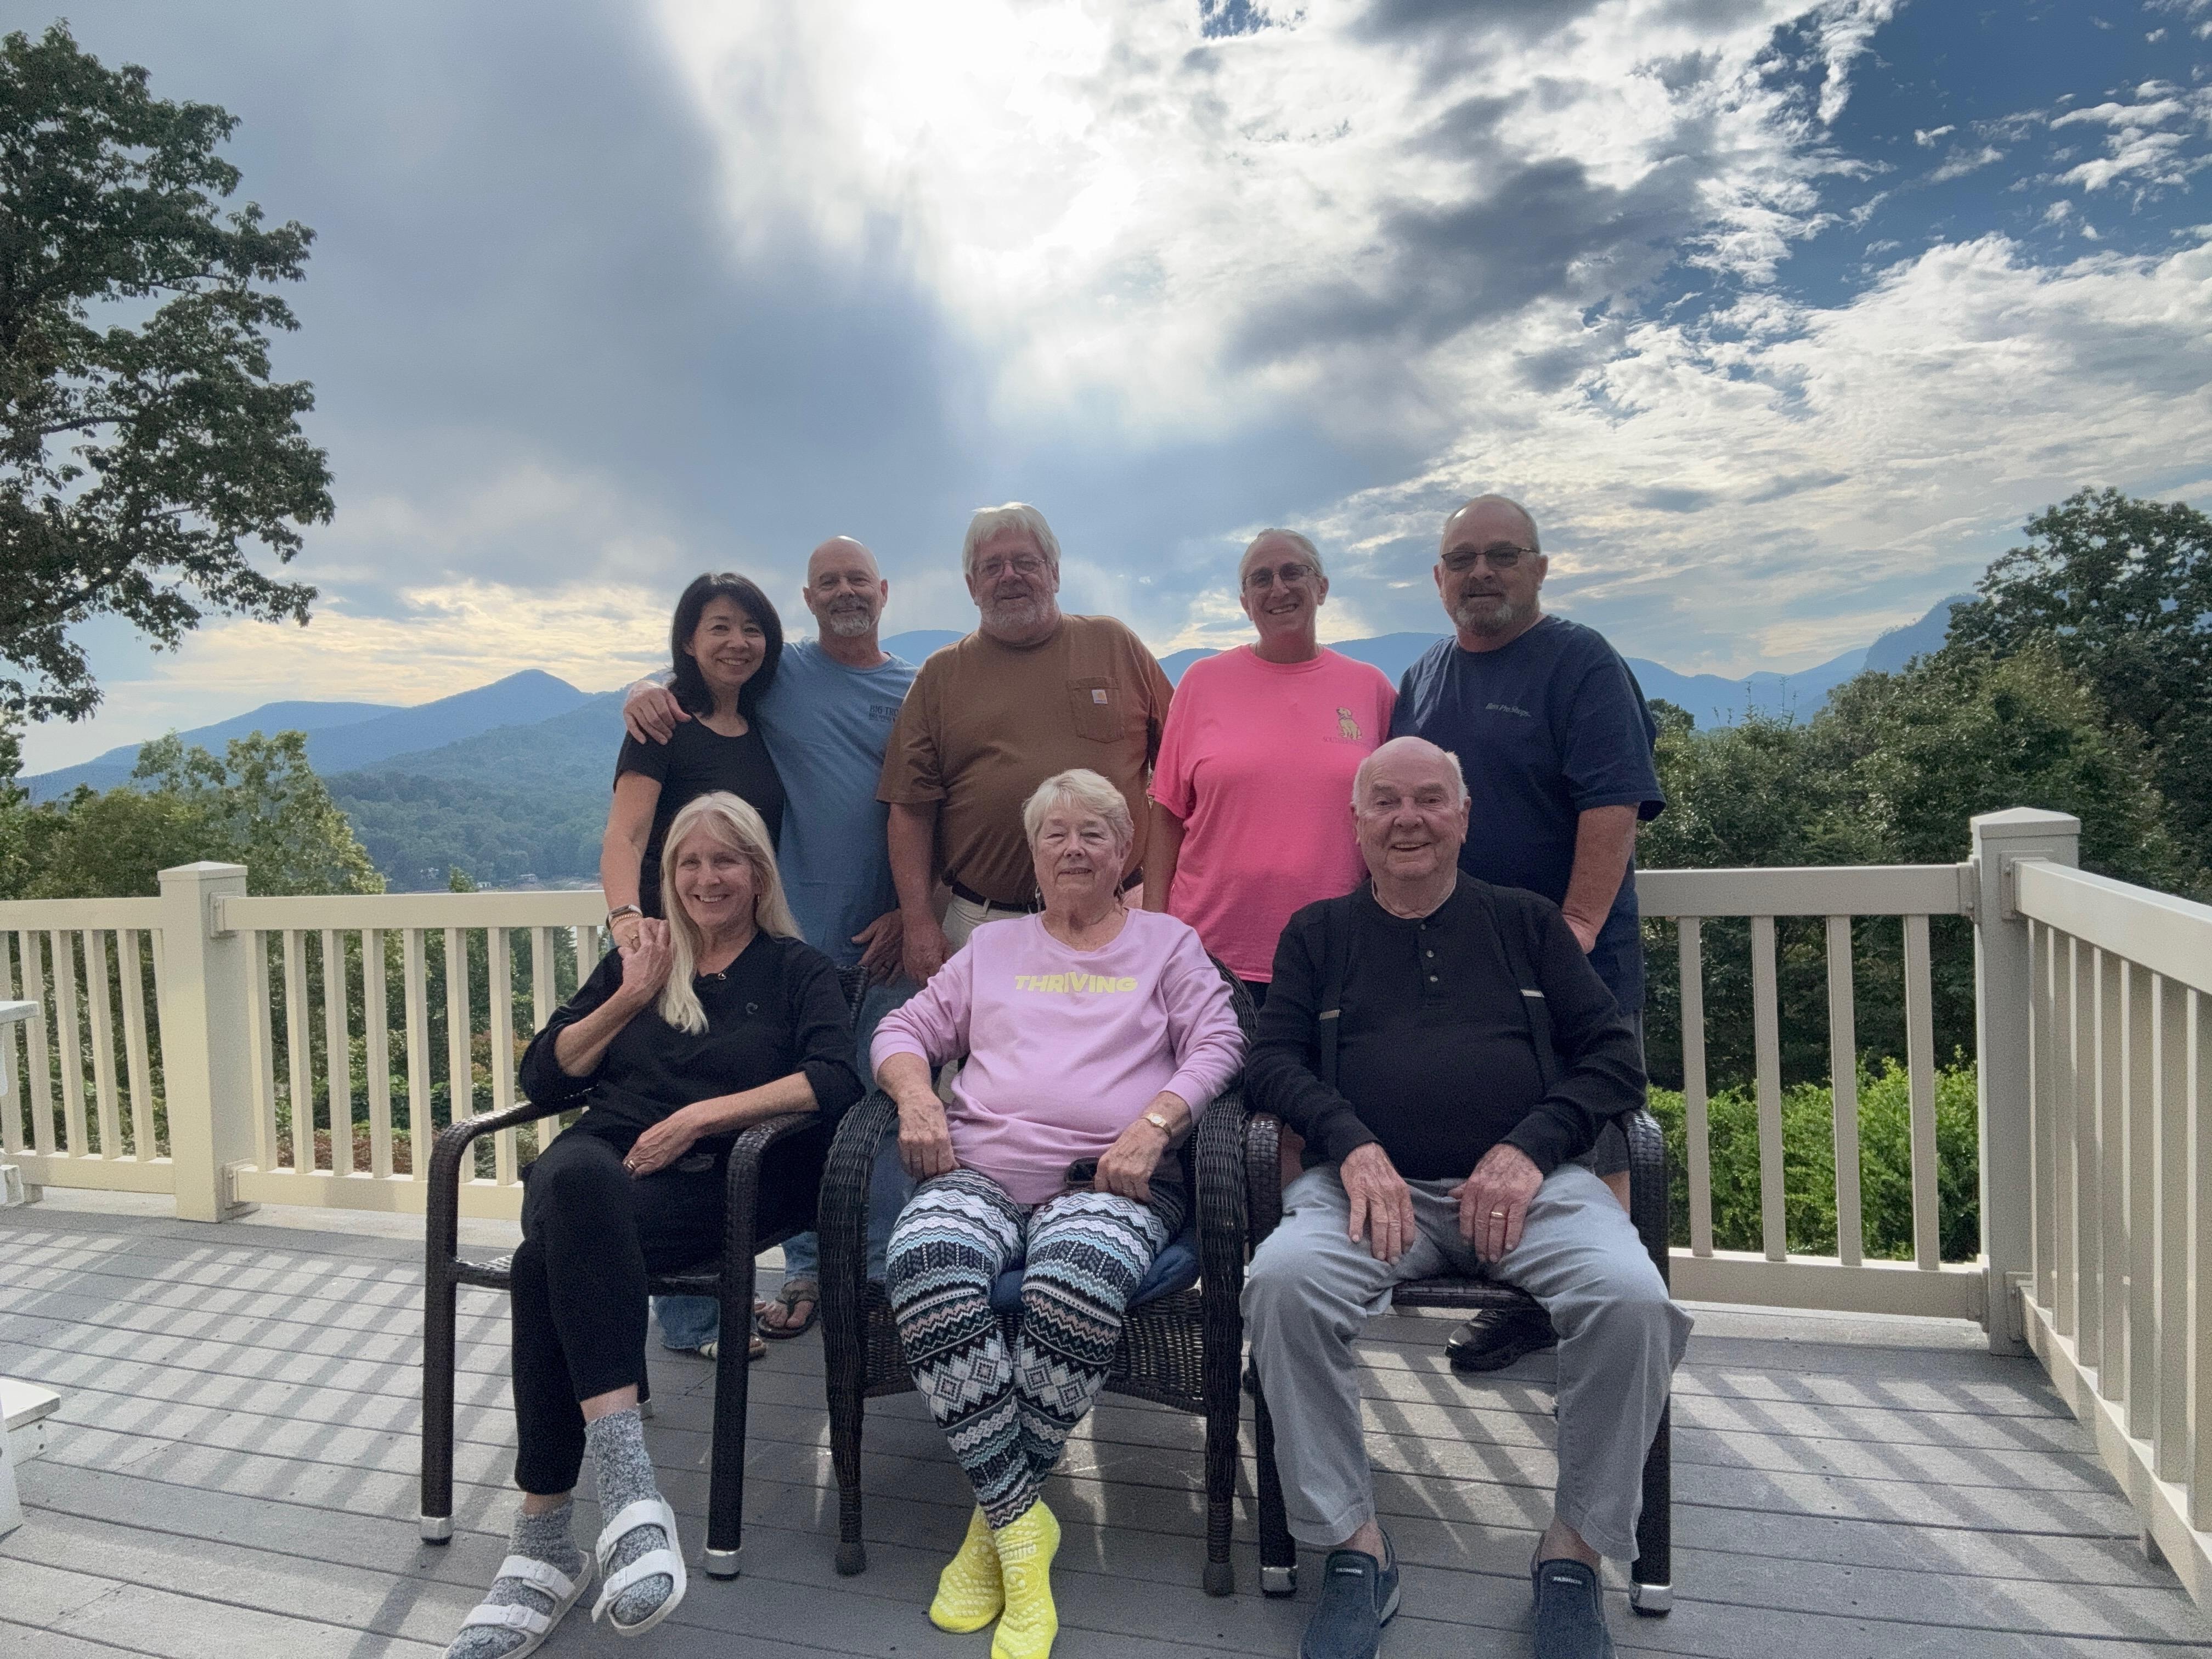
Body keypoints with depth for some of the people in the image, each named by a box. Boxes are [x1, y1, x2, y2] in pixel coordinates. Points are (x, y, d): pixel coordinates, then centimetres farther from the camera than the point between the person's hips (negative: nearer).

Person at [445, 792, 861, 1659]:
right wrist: (628, 999, 8)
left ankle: (546, 1537, -30)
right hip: (603, 1156, 3)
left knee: (553, 1256, -33)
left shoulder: (797, 970, 15)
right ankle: (628, 1483, -41)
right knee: (574, 1182, -36)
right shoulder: (634, 961, 27)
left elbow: (833, 1081, -4)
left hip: (714, 1179, -3)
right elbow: (543, 1076, 18)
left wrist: (702, 1115, -11)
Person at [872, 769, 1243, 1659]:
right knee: (926, 1264, -33)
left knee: (1073, 1284, -37)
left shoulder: (1168, 943, 21)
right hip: (980, 1170, 3)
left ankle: (995, 1514, -14)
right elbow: (905, 1030, 22)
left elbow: (1217, 1046, 7)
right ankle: (1022, 1526, -20)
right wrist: (916, 1095, 0)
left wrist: (1154, 1124, -11)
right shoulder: (992, 946, 27)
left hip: (1109, 1179, -2)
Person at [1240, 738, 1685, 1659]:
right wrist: (1353, 1145, -11)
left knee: (1631, 1297, -28)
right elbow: (1272, 1060, 8)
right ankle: (1354, 1546, -12)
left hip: (1528, 1179, 1)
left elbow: (1616, 1056, 11)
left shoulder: (1526, 922, 18)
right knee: (1282, 1281, -30)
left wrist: (1530, 1148, -7)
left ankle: (1574, 1549, -5)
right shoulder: (1318, 934, 18)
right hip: (1372, 1181, 0)